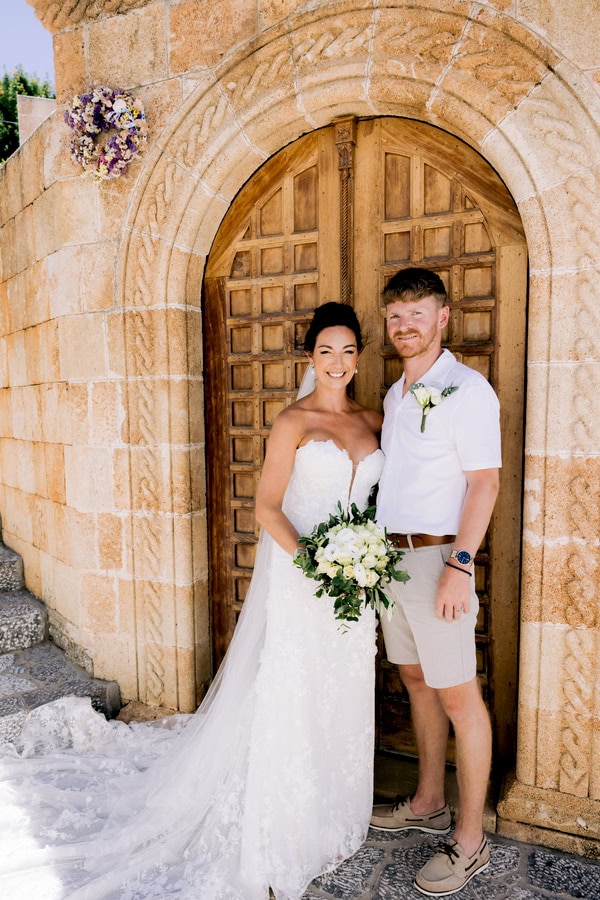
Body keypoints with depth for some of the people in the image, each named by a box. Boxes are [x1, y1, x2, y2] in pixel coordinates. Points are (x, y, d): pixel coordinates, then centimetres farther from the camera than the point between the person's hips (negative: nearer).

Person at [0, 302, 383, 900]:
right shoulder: (293, 421, -7)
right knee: (287, 702, 3)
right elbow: (266, 505, -9)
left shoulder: (373, 420, 9)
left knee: (343, 703, 15)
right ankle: (278, 845, 23)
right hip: (297, 576, -5)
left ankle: (329, 823, 37)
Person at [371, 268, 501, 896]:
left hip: (437, 557, -8)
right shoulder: (396, 396, 14)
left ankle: (469, 841, 20)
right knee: (416, 681, 18)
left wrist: (460, 566, -22)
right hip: (391, 555, 8)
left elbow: (485, 482, -15)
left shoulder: (465, 389, -10)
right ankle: (428, 803, 36)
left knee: (457, 696, 3)